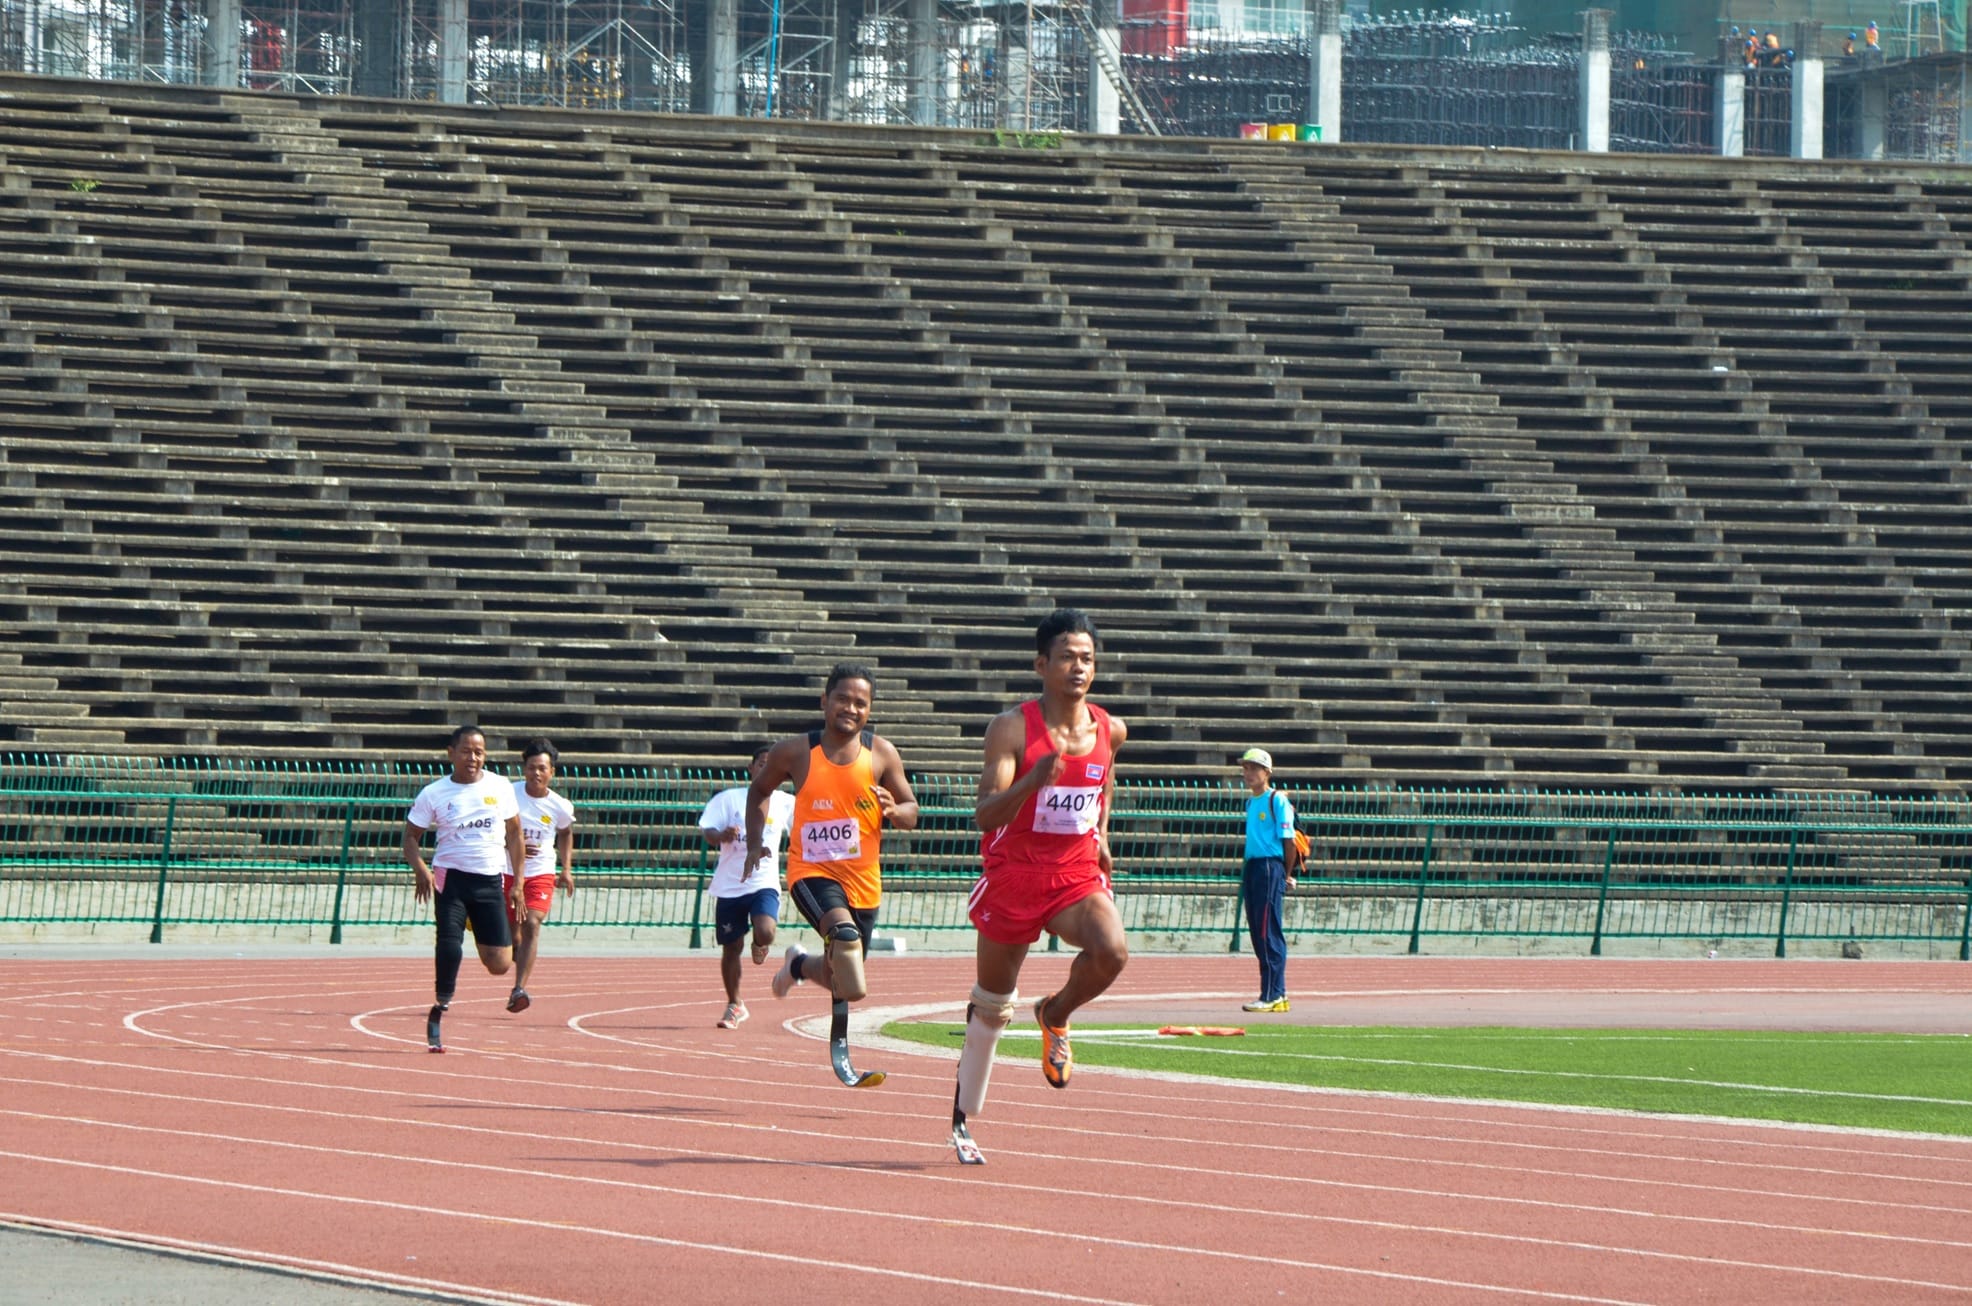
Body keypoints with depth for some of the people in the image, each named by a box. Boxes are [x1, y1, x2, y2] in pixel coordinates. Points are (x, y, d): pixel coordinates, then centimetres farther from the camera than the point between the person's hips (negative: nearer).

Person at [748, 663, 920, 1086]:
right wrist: (756, 842, 7)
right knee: (844, 932, -33)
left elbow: (911, 813, 4)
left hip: (863, 877, 3)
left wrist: (893, 810, -19)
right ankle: (840, 1046, -22)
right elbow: (760, 788, 15)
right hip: (811, 871, -3)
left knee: (842, 975, 13)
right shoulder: (795, 752, -4)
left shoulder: (882, 754, -2)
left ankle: (800, 964, 47)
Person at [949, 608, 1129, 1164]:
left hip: (1077, 877, 3)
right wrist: (1032, 781, -39)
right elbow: (984, 815, -22)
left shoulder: (1110, 731, 0)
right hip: (1012, 877, -3)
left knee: (1112, 951, -28)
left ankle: (1056, 1015, 4)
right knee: (992, 1005, 10)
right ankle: (964, 1118, 29)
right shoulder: (1012, 728, -15)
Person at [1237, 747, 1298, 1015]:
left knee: (1268, 933, -10)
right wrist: (1247, 871, 14)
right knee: (1258, 933, 8)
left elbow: (1288, 841, -9)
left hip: (1270, 868, -9)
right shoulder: (1251, 801, 17)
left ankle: (1272, 995, -10)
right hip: (1253, 867, 9)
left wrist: (1287, 875, -7)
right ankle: (1277, 994, 14)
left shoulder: (1277, 801, -8)